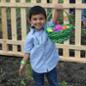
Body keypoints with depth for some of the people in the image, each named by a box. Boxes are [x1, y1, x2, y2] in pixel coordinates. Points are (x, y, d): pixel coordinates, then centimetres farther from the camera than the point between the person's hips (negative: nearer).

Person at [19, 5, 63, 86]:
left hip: (51, 64, 1)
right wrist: (23, 63, -3)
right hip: (37, 66, 0)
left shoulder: (48, 27, -11)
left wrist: (58, 10, -46)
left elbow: (55, 19, -27)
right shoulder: (30, 36, -13)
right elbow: (27, 51, -4)